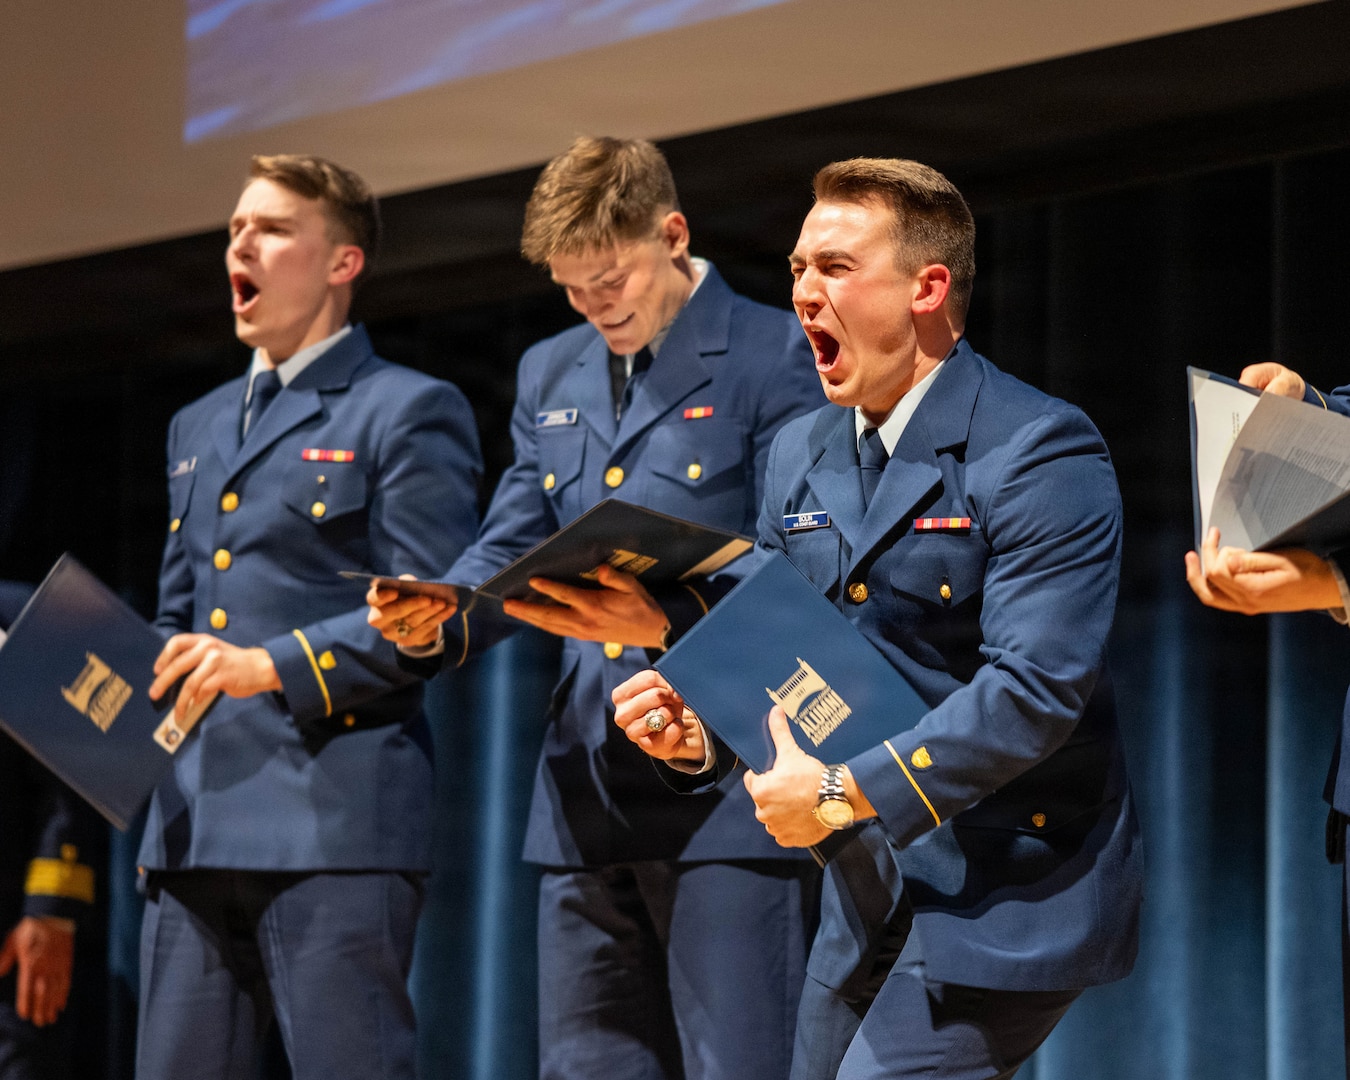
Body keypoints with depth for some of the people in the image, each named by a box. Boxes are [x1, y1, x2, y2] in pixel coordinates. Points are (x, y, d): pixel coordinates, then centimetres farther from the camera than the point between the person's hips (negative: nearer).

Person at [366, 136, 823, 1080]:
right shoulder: (551, 375, 18)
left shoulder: (776, 358, -4)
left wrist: (666, 625, -26)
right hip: (589, 804, 7)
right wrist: (436, 618, -4)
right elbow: (508, 554, 19)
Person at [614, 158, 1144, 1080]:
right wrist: (700, 729, -7)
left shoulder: (1041, 453, -15)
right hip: (869, 894, 8)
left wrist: (846, 793, -24)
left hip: (1004, 897, -8)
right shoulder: (801, 457, 11)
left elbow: (1036, 687, -24)